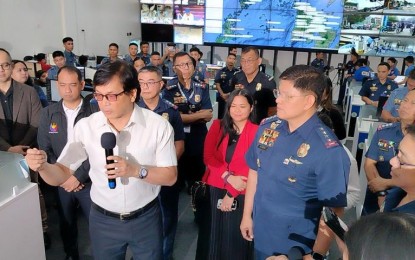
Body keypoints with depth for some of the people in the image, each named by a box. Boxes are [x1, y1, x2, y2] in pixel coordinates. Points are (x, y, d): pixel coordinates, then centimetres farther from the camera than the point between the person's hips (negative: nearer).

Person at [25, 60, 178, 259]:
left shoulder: (158, 126, -15)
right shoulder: (85, 126, -11)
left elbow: (170, 176, -11)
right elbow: (61, 175, -6)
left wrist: (136, 170, -26)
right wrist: (42, 166, -28)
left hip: (146, 219, -1)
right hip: (102, 220, 1)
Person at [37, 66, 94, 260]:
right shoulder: (48, 113, 0)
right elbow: (44, 149, 0)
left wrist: (79, 176, -16)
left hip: (90, 182, -3)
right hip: (61, 182, 3)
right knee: (66, 224, 19)